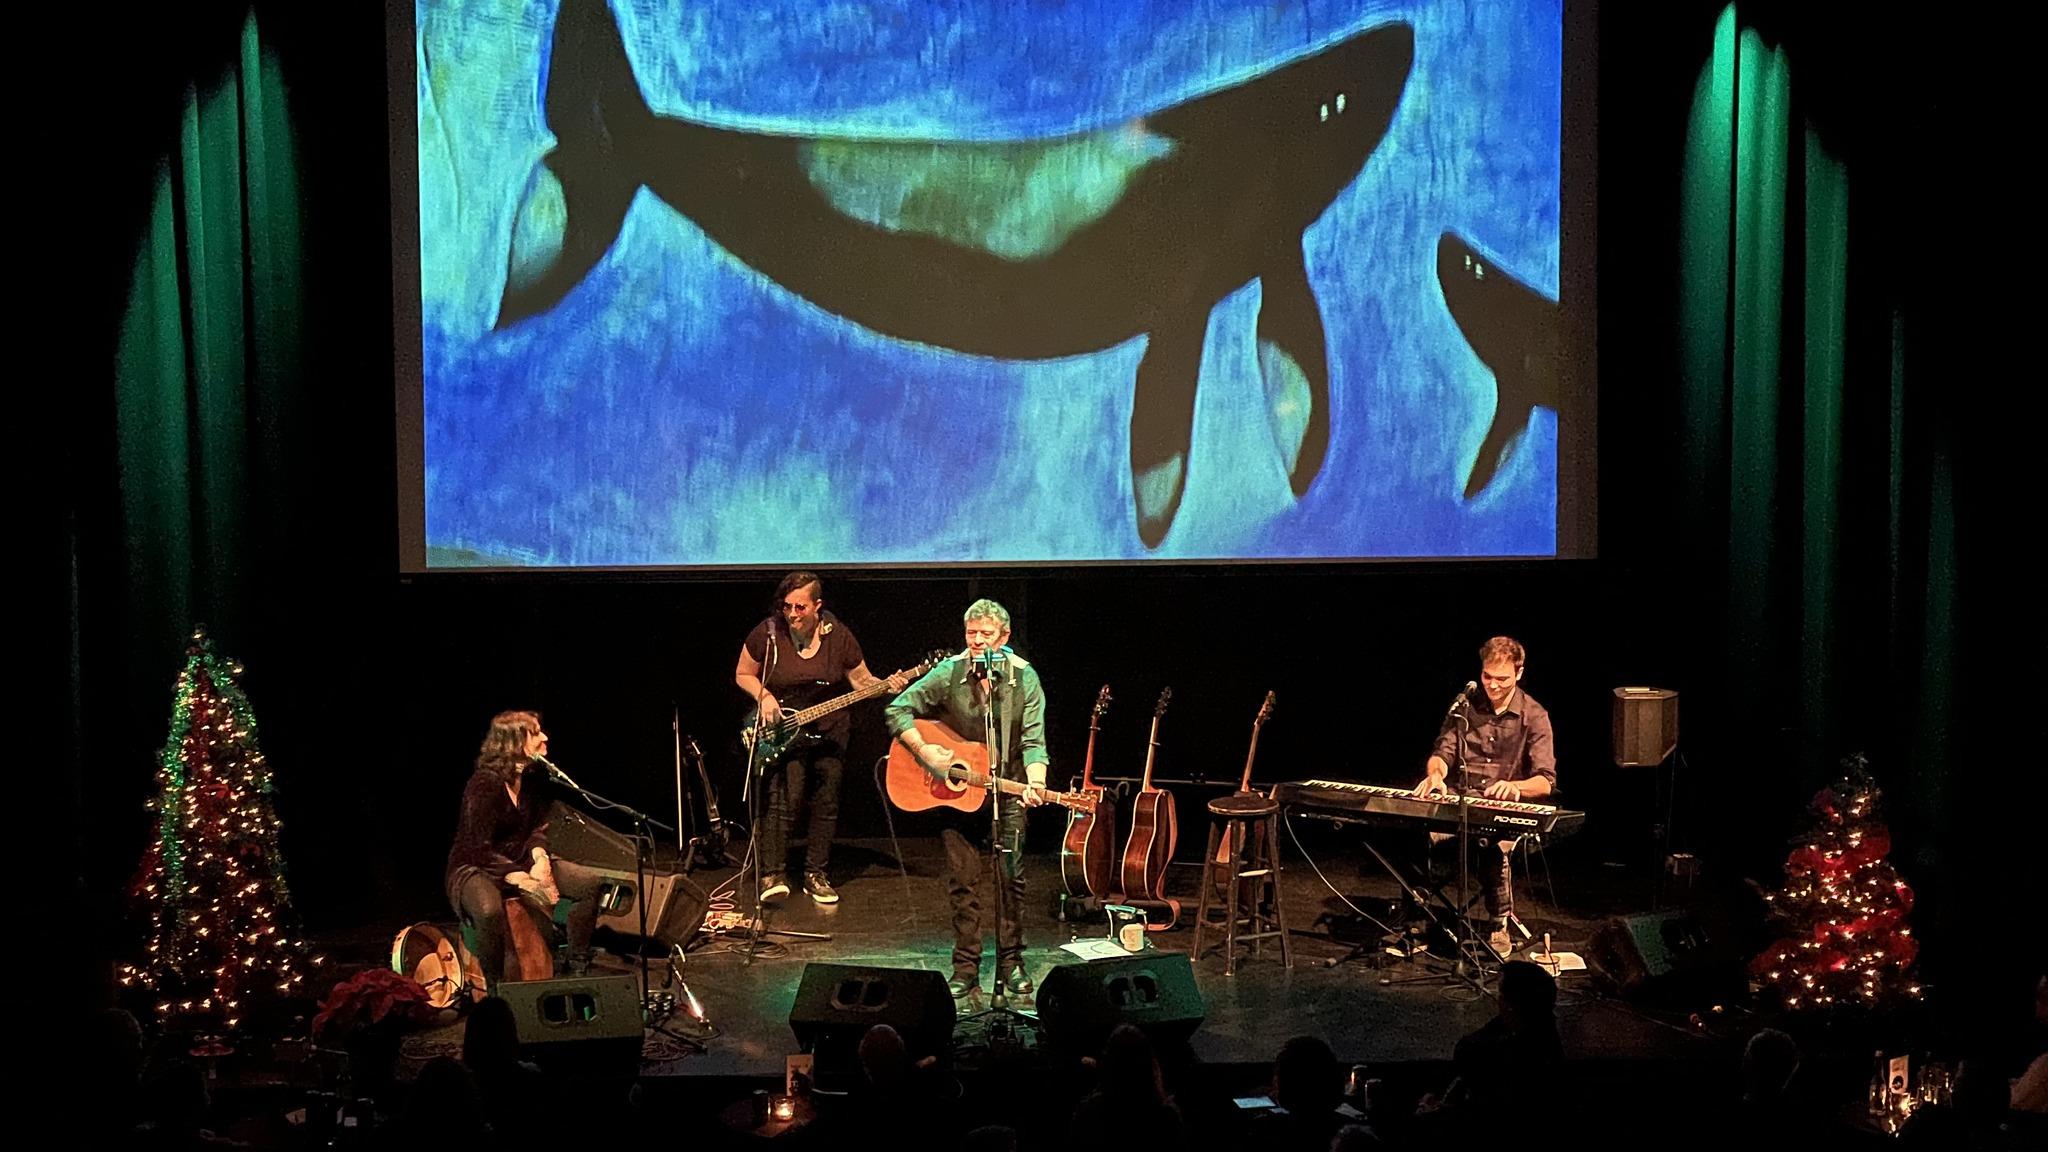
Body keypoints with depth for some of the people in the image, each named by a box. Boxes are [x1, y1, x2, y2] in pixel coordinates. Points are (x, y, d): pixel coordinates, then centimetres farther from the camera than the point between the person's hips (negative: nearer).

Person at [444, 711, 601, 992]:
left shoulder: (535, 776, -1)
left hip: (520, 861, 7)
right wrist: (523, 880, -32)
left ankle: (578, 967, 4)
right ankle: (495, 988, -19)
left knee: (588, 882, -9)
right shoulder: (484, 784, -23)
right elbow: (480, 849, -25)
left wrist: (540, 858, -13)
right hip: (475, 867, -7)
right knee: (489, 910, -40)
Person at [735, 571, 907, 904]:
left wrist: (886, 686, -14)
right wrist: (764, 697, -13)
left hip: (829, 729, 3)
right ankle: (773, 875, -8)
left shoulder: (838, 635, -4)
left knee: (827, 804, 5)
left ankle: (816, 874, 18)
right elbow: (743, 674, 4)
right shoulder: (767, 633, -9)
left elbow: (861, 679, 6)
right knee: (783, 800, -16)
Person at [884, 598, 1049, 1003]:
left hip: (1008, 790, 0)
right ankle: (966, 967, 10)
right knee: (963, 880, 2)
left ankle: (1011, 962, 10)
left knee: (1012, 876, -3)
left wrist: (1035, 783, -28)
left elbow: (1033, 741, -12)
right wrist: (923, 750, -15)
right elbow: (898, 709, -3)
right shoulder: (948, 673, -8)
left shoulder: (1025, 678, -8)